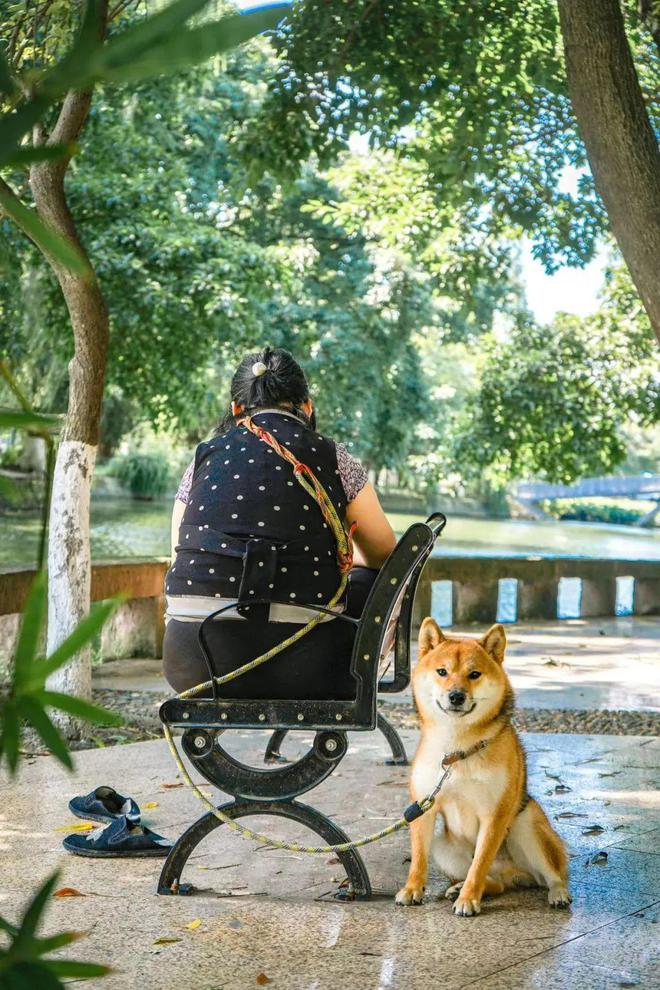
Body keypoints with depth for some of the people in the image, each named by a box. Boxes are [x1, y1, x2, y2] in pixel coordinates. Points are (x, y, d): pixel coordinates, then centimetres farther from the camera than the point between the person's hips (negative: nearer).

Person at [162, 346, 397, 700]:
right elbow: (385, 556, 19)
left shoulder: (203, 459, 12)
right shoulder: (334, 459, 7)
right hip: (300, 669, -2)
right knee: (373, 581, 27)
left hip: (198, 667, 3)